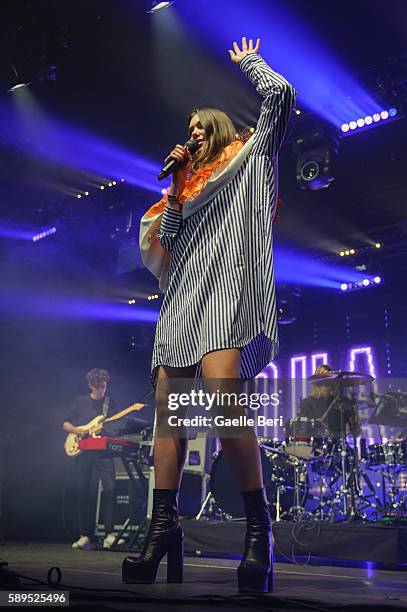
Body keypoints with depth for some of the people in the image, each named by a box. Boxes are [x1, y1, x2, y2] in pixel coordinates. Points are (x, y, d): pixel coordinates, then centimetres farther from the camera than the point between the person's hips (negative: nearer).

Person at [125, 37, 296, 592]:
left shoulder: (252, 157, 18)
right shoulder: (189, 183, 32)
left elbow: (281, 95, 9)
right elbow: (167, 238, 23)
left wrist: (249, 61, 26)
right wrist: (176, 182, 17)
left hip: (228, 284, -6)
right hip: (184, 294, 7)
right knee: (167, 406, -6)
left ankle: (259, 524, -18)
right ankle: (163, 526, -2)